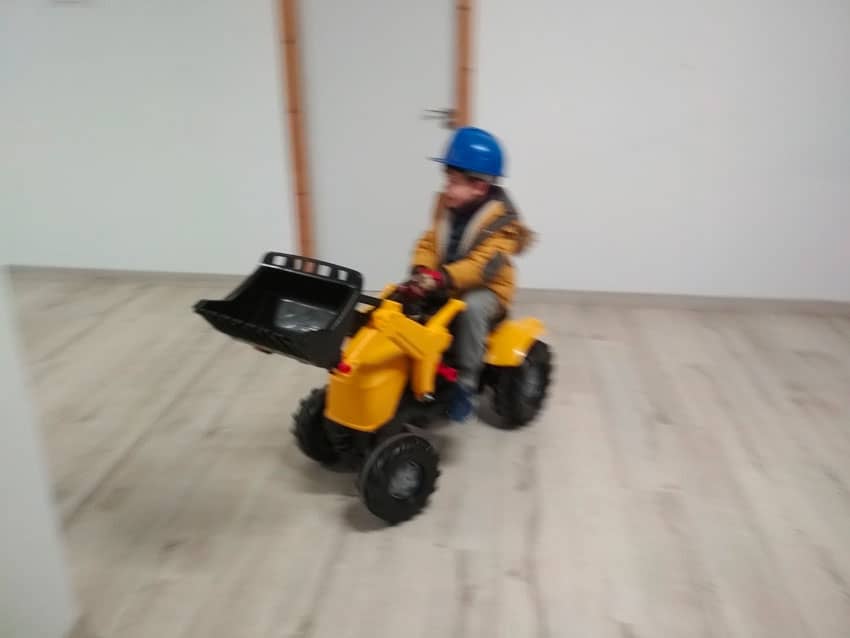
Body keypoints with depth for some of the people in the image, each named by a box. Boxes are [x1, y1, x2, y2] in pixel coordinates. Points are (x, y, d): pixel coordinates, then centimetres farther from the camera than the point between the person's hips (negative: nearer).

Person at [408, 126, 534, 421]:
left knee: (471, 309, -36)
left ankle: (466, 385, -23)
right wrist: (422, 270, -22)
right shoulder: (446, 207, 2)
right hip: (444, 285, 7)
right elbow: (429, 243, 0)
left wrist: (442, 277, -44)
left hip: (486, 289, -6)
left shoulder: (501, 220, -19)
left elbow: (483, 265, -31)